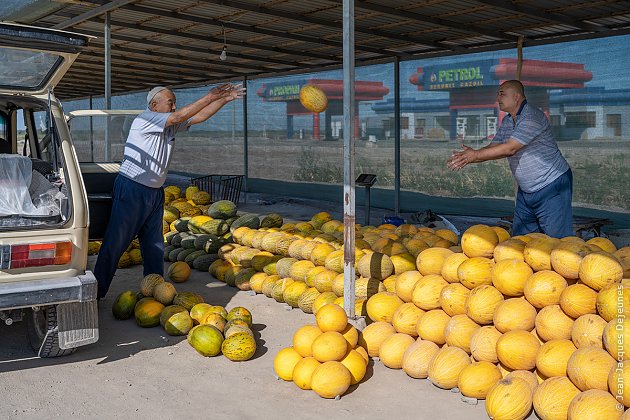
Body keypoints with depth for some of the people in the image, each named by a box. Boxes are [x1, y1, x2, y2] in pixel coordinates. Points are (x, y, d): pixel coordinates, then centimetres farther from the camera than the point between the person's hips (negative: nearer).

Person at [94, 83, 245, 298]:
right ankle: (96, 292, 6)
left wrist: (225, 99, -3)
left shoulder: (170, 126, 10)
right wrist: (210, 97, -22)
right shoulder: (144, 120, -13)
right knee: (115, 242, -3)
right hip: (132, 190, -8)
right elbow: (179, 116, -23)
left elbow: (199, 116, 6)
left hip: (155, 192, 8)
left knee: (154, 245, 11)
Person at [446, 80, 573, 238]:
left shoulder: (532, 117, -20)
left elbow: (509, 149, -27)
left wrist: (475, 155, -25)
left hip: (552, 187, -9)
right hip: (526, 191, 9)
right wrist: (468, 157, -13)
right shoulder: (506, 122, 10)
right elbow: (493, 147, 5)